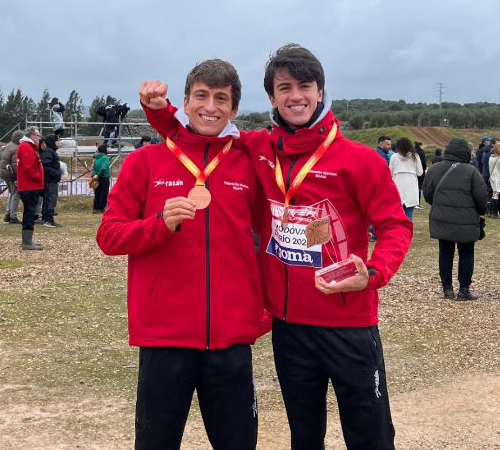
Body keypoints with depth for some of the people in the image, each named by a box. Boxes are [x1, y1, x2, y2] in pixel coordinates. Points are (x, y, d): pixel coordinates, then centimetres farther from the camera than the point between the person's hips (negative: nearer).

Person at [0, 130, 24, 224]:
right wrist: (19, 177, -20)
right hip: (12, 174, -9)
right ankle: (13, 217, 1)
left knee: (12, 194, 21)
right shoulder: (16, 149, -17)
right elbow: (16, 164, -22)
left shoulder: (8, 146, 13)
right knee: (16, 195, -1)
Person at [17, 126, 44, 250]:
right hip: (30, 187, -11)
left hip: (30, 186, 11)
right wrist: (39, 178, -12)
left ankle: (27, 240, 21)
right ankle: (27, 243, -7)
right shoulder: (26, 147, -14)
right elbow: (28, 168, -22)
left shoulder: (30, 147, 19)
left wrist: (39, 177, 10)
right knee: (30, 213, -8)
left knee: (30, 212, 14)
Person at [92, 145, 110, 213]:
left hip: (97, 178, 7)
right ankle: (102, 208, 5)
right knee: (104, 194, 3)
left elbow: (93, 167, 1)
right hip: (104, 178, -7)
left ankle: (96, 208, 12)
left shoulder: (96, 158, 9)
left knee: (97, 194, 12)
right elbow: (103, 168, -24)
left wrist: (94, 175, -10)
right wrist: (98, 175, -18)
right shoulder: (105, 157, -13)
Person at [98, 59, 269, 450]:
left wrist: (265, 303, 8)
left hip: (231, 336, 2)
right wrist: (161, 223, -18)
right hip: (164, 334, -1)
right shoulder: (145, 160, 1)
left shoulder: (248, 164, 5)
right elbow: (109, 236, 0)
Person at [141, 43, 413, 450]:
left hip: (348, 323, -3)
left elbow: (395, 225, -5)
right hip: (287, 322, 4)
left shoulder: (359, 159, -8)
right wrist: (159, 108, -5)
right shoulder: (258, 150, 2)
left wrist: (373, 274, -23)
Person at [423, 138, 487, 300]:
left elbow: (427, 194, 8)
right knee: (466, 255, 8)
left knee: (445, 253, 12)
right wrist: (481, 211, 13)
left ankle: (447, 288, 15)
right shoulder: (471, 171, -10)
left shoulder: (433, 169, 1)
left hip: (441, 221, 3)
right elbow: (482, 196, -7)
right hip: (466, 223, -3)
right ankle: (464, 290, 11)